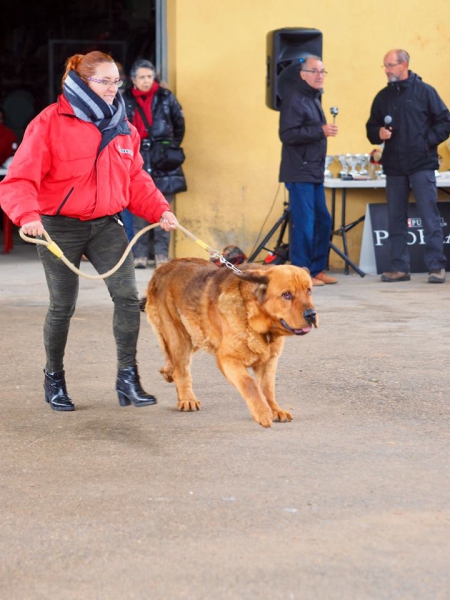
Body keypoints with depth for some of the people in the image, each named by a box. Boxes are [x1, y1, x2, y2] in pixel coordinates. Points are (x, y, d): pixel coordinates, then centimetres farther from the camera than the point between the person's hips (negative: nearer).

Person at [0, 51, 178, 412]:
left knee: (128, 295, -10)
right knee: (63, 306, 5)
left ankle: (128, 379, 0)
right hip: (60, 228, -4)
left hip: (106, 226, 4)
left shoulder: (121, 125, 6)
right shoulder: (50, 123, -11)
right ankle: (54, 379, 26)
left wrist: (159, 210, -3)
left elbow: (136, 179, 13)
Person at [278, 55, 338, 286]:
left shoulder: (314, 98, 18)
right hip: (299, 173, -10)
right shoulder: (294, 100, -12)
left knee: (323, 222, 11)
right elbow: (287, 134, -21)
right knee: (304, 223, -8)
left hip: (314, 173, 10)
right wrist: (320, 131, -23)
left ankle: (317, 269, 19)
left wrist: (326, 130, 10)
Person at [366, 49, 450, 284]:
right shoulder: (383, 97, 13)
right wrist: (378, 134, -4)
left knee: (429, 216, -6)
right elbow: (371, 128, 18)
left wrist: (429, 141, -11)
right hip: (394, 166, 5)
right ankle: (399, 267, 12)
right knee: (395, 219, 6)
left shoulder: (425, 92, 0)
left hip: (421, 165, -5)